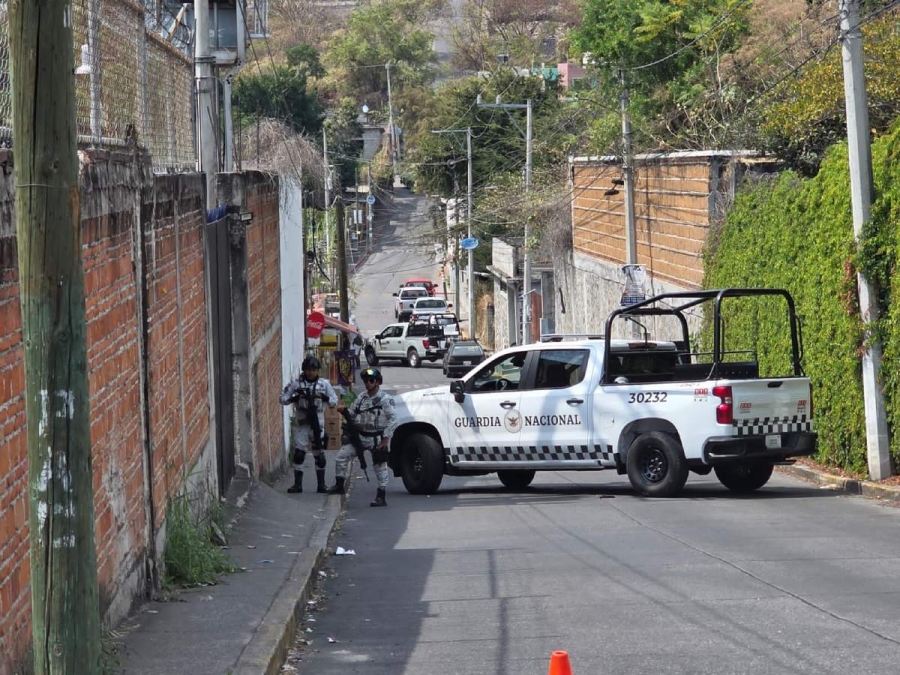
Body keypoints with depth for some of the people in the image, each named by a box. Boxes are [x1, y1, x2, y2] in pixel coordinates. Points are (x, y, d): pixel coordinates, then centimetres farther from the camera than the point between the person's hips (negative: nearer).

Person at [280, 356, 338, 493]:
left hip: (317, 423, 1)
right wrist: (295, 398, -16)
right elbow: (282, 399, 2)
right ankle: (297, 484, 5)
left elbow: (334, 401, 6)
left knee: (319, 454, 4)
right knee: (298, 453, -2)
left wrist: (324, 397, -13)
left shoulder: (324, 384, 3)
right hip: (300, 423, -1)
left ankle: (321, 484, 14)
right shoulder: (296, 384, 0)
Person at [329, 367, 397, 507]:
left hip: (377, 439, -6)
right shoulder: (361, 397, 8)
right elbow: (353, 415, 13)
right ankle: (339, 485, 12)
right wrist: (344, 410, -9)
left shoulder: (385, 399, -10)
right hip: (361, 436, 6)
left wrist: (386, 438, -17)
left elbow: (393, 418, -12)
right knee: (341, 456, -1)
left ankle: (381, 497, 7)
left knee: (380, 467, 0)